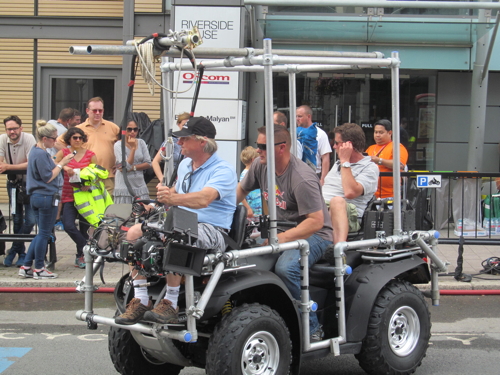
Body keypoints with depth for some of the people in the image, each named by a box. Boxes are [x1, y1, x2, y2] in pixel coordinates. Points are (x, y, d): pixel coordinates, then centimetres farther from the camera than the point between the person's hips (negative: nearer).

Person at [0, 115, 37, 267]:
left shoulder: (29, 139, -20)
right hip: (13, 182, 3)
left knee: (30, 220, -11)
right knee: (17, 219, 8)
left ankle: (14, 250, 3)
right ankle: (21, 253, 20)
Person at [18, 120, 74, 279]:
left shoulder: (35, 151, 13)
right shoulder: (41, 154, -17)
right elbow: (48, 177, -17)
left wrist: (60, 164, 7)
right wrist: (61, 164, -12)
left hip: (36, 196, 10)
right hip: (46, 197, -10)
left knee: (42, 233, 16)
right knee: (44, 234, 1)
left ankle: (26, 267, 16)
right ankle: (39, 269, 9)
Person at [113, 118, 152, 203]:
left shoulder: (141, 143, 8)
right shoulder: (118, 145, -5)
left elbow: (148, 163, 5)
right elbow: (126, 166, -13)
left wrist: (133, 167, -8)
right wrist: (133, 148, -14)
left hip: (140, 185, 4)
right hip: (124, 186, -4)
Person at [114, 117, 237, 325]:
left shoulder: (223, 170, -12)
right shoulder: (185, 165, 15)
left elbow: (204, 199, -32)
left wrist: (174, 198, -48)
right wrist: (165, 193, 8)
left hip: (211, 230, -8)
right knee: (134, 232, -11)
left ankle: (170, 305, -28)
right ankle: (140, 301, -12)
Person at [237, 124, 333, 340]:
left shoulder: (302, 179, -23)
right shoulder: (260, 165, 1)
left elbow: (316, 221, -25)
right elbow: (241, 190, 17)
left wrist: (283, 238, -31)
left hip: (312, 234, -8)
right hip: (279, 230, 8)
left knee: (285, 268, -34)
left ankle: (311, 329, -18)